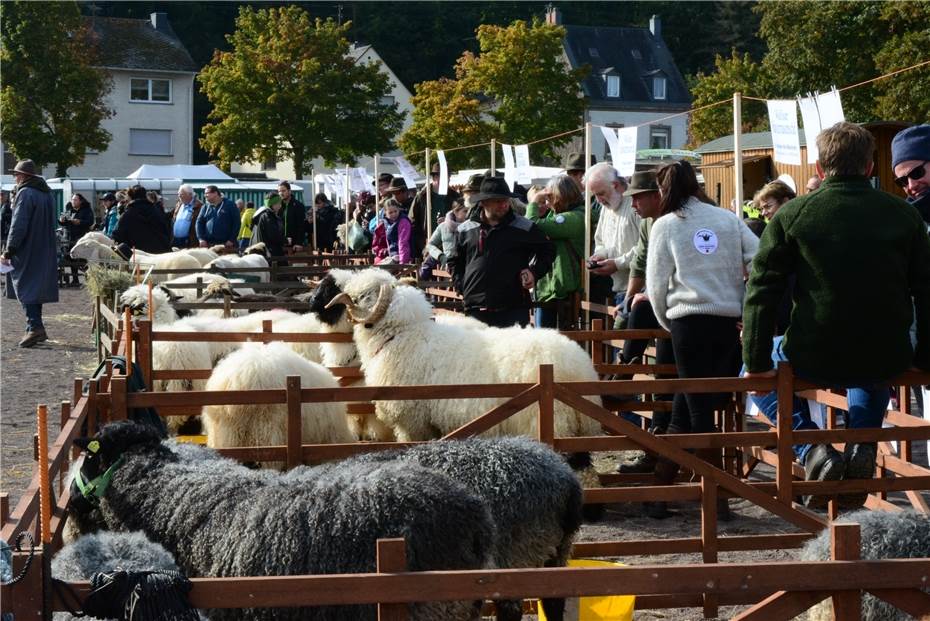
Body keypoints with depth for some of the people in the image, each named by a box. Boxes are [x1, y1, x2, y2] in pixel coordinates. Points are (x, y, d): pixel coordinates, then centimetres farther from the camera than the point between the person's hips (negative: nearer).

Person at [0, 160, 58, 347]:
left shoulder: (25, 193, -14)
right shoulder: (46, 193, 13)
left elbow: (18, 226, -19)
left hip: (27, 252, -8)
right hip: (44, 252, 8)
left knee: (26, 288, -6)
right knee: (36, 288, 14)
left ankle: (34, 326, -17)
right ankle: (36, 328, 16)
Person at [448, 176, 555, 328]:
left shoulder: (525, 228, 3)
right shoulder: (465, 230, 9)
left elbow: (547, 251, 16)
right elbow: (455, 262, 22)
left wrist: (534, 272, 1)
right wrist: (461, 286, 9)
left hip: (514, 309, -1)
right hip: (475, 308, 2)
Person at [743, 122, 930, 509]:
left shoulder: (792, 214, -5)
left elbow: (762, 291, -4)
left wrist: (756, 362, 4)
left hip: (815, 361, -3)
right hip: (887, 362, 3)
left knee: (757, 376, 29)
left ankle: (812, 451, 5)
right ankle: (862, 445, 17)